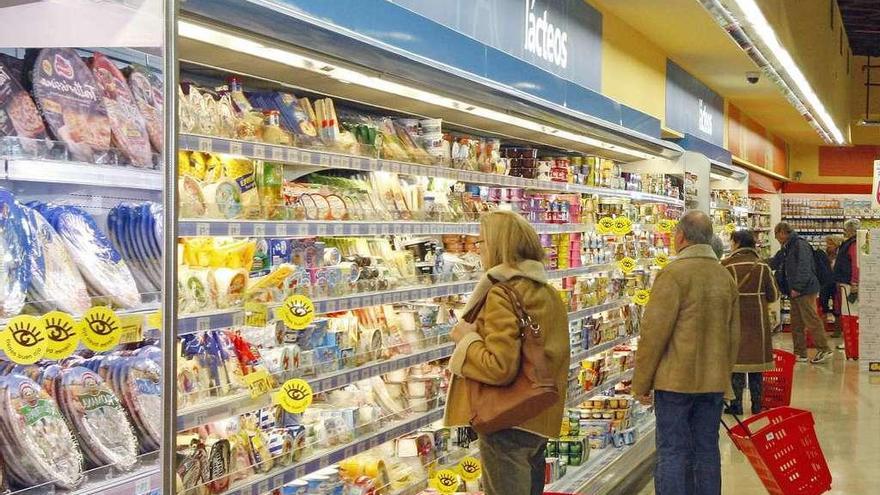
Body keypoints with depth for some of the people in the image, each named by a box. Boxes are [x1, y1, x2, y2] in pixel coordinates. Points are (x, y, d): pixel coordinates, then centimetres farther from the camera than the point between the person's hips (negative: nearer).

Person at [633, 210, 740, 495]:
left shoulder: (673, 274, -13)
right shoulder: (725, 276, 9)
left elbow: (654, 334, -14)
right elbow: (734, 335, 15)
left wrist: (641, 384, -6)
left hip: (676, 381, -6)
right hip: (714, 381, 6)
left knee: (672, 453, -1)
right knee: (707, 450, 12)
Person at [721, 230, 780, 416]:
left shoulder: (727, 265, -10)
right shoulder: (763, 266, 1)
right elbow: (773, 295, 5)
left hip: (735, 317, -3)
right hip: (758, 318, 3)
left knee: (736, 358, 3)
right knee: (756, 359, 11)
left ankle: (736, 404, 4)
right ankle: (757, 404, 17)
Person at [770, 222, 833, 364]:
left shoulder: (800, 245, -12)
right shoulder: (786, 249, 18)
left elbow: (804, 268, -21)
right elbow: (774, 263, 30)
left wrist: (797, 287, -23)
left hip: (805, 290, -10)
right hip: (794, 292, 10)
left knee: (811, 321, -7)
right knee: (796, 324, 11)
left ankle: (824, 350, -1)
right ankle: (800, 353, 16)